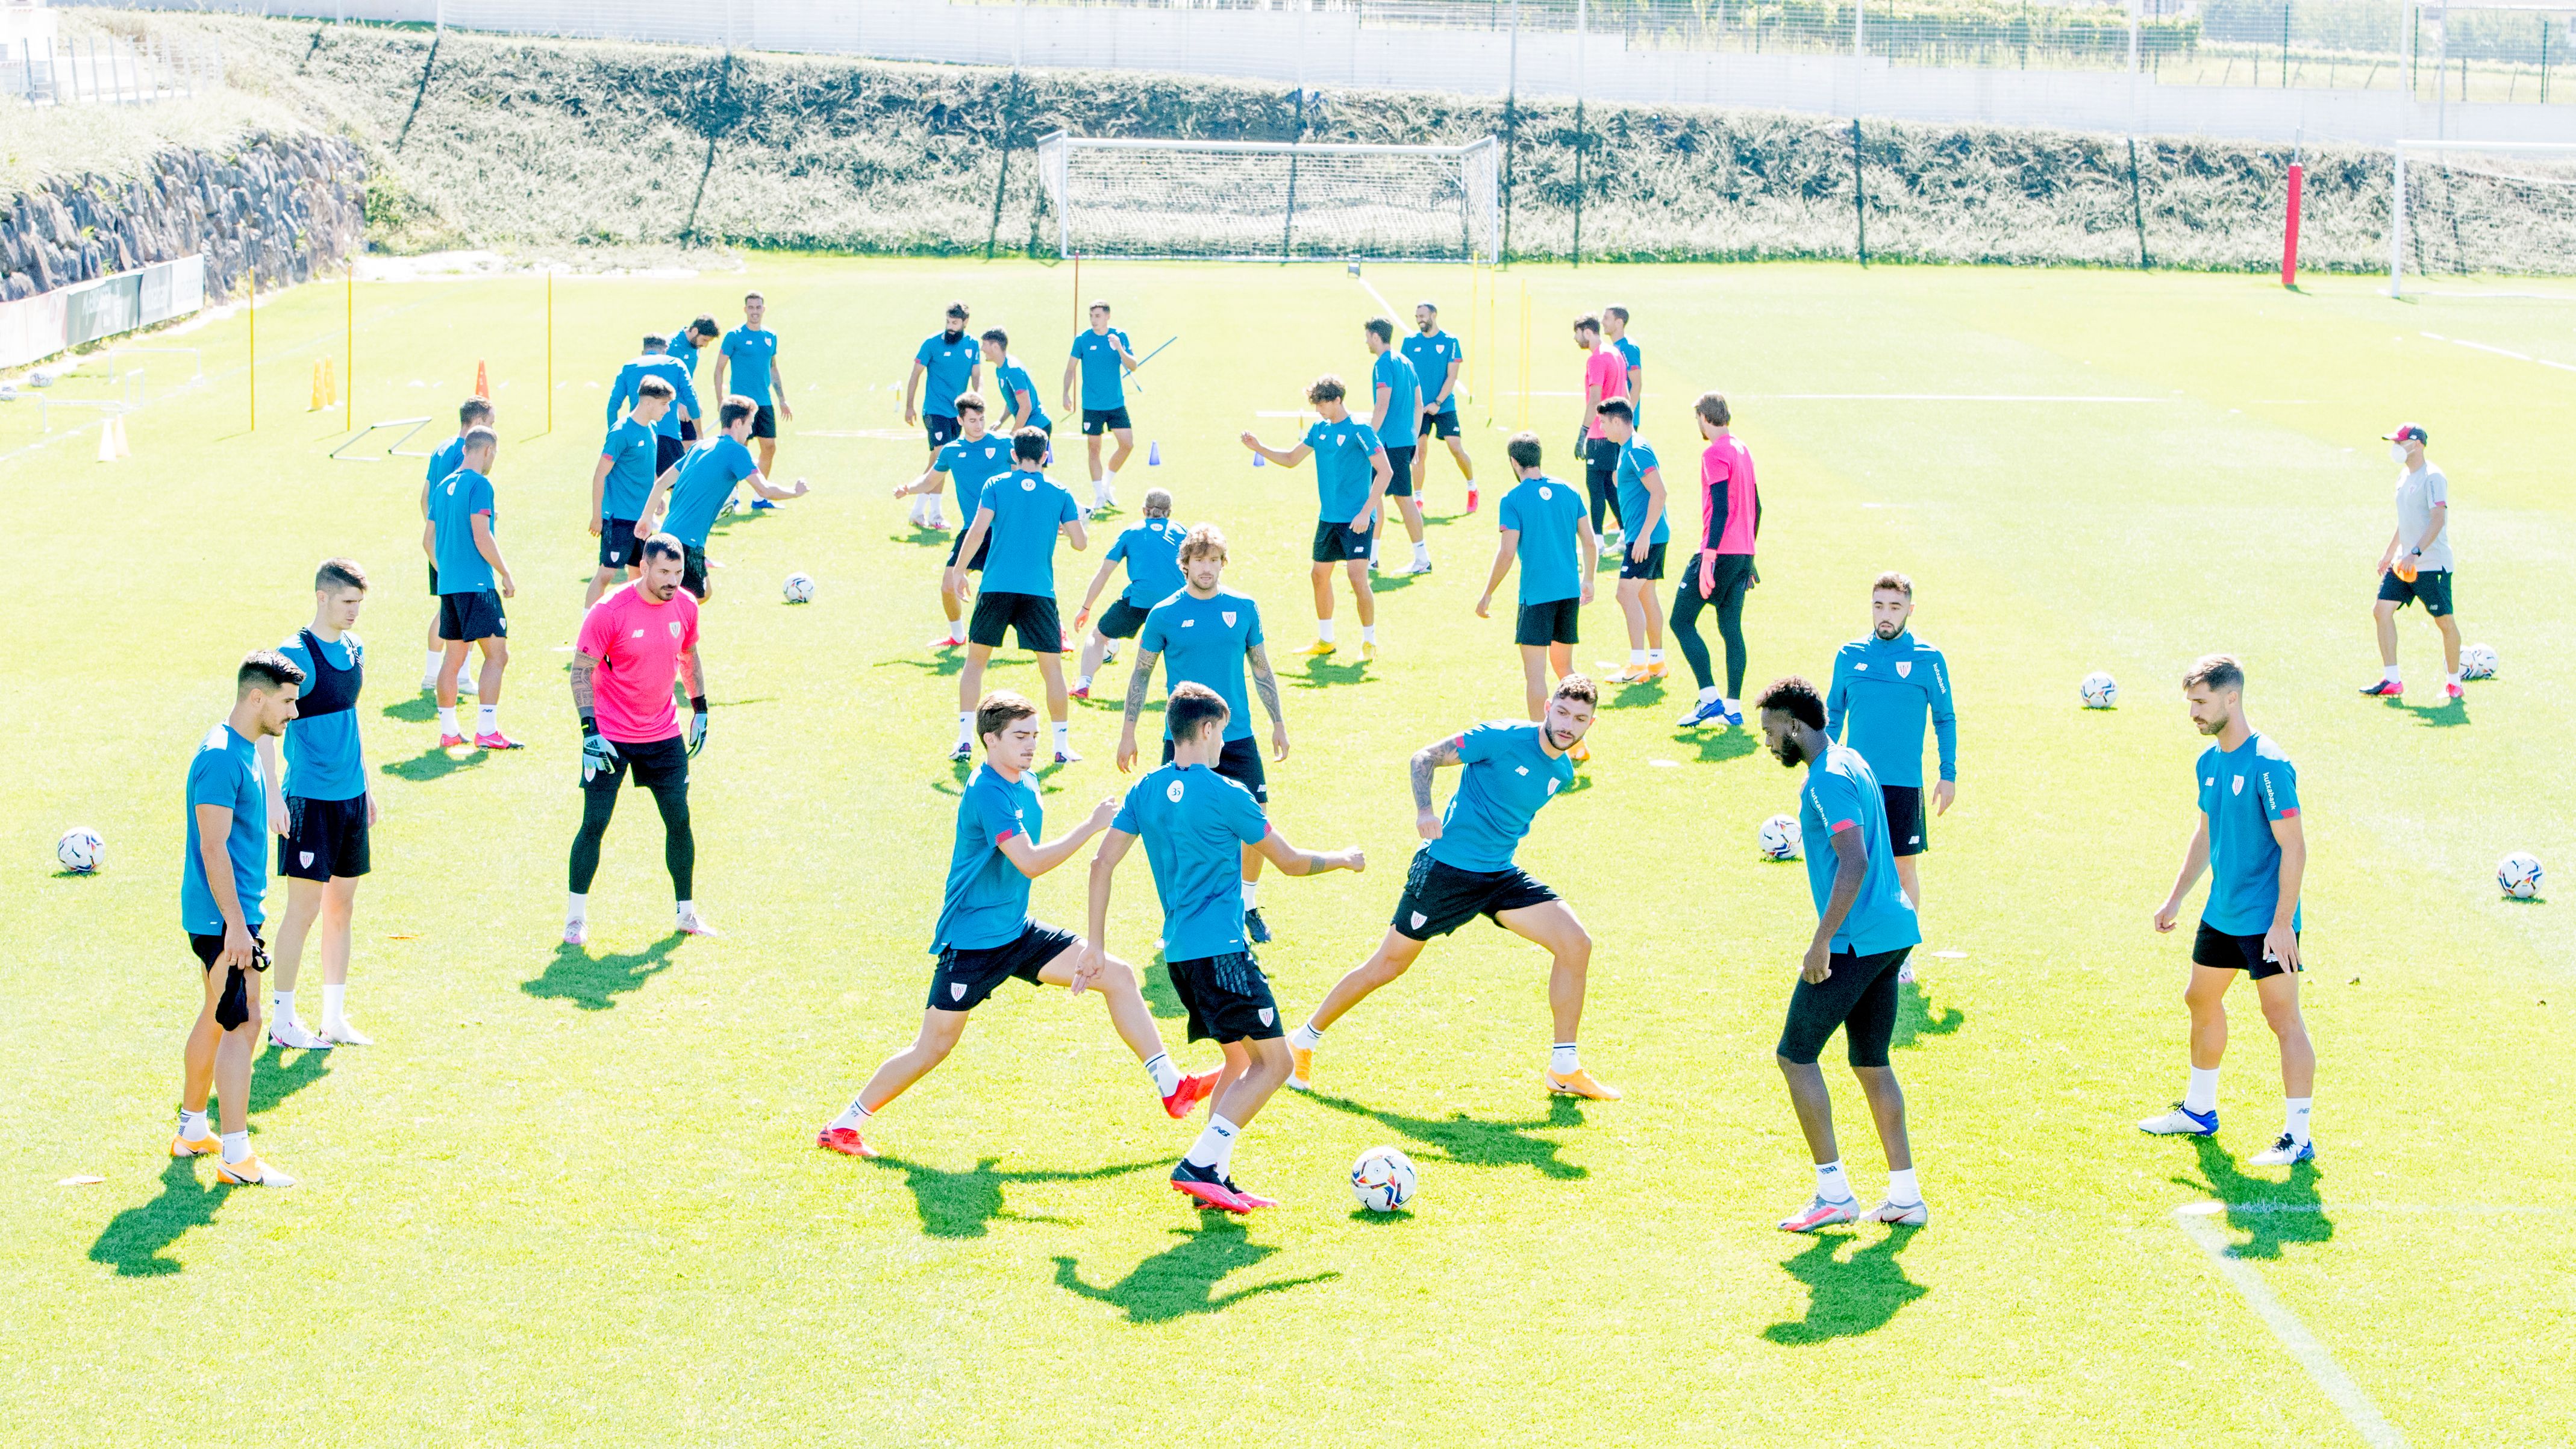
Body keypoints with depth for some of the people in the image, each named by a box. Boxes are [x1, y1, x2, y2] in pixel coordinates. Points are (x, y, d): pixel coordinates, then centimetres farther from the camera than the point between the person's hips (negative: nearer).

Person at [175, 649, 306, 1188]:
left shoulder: (242, 751, 12)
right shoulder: (221, 758, -19)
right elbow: (213, 848, -22)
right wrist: (236, 924, -22)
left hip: (233, 912, 10)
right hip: (223, 917, -10)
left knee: (217, 1018, 18)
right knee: (242, 1026, -9)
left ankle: (191, 1130, 30)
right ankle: (235, 1158, -6)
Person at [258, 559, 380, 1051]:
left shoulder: (354, 649, 10)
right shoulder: (295, 654, -13)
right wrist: (273, 798, -19)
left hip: (351, 796, 7)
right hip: (309, 799, -7)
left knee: (341, 906, 11)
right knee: (304, 908, -4)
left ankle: (335, 1018, 18)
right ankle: (282, 1020, 6)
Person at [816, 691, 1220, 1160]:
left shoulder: (1027, 784, 7)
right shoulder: (986, 792, -21)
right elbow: (1030, 863, -29)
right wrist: (1091, 825, -25)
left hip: (1017, 930, 8)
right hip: (971, 940, -8)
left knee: (1117, 975, -1)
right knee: (933, 1047, -1)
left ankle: (1172, 1088, 2)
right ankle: (845, 1125, 15)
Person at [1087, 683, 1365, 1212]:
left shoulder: (1145, 791, 8)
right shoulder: (1225, 794, -10)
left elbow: (1103, 864, 7)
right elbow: (1291, 862, -1)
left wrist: (1095, 944, 13)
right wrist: (1344, 859, 17)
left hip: (1178, 950, 8)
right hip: (1221, 949, -8)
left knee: (1241, 1058, 17)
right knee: (1273, 1062, -5)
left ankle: (1215, 1177, 8)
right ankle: (1198, 1166, -15)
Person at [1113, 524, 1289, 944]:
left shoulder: (1244, 608, 3)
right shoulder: (1164, 615, -3)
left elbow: (1261, 668, 12)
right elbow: (1141, 674, 5)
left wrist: (1278, 723, 11)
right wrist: (1128, 732, 4)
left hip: (1237, 737, 2)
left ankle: (1250, 906, 19)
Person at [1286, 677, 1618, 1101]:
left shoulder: (1562, 772, 6)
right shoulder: (1504, 737, -15)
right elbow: (1425, 756, -13)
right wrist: (1424, 809, -28)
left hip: (1501, 875, 6)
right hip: (1446, 869, -6)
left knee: (1576, 943, -9)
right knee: (1387, 966, 2)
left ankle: (1564, 1070, 1)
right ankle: (1303, 1042, 22)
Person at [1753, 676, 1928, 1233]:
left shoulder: (1828, 779, -15)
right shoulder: (1851, 763, 16)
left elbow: (1854, 865, -24)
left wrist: (1821, 942, -22)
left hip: (1856, 939, -10)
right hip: (1893, 932, 10)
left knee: (1796, 1056, -1)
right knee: (1871, 1063, 14)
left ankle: (1834, 1195, 1)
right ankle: (1905, 1197, 14)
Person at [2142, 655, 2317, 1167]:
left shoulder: (2268, 765, -19)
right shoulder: (2209, 762, 7)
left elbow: (2293, 846, -20)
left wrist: (2283, 923, -22)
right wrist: (2175, 899, 22)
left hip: (2267, 920, -9)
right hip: (2220, 914, 9)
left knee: (2284, 1018, -6)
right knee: (2201, 1001, 20)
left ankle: (2298, 1137, -1)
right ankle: (2199, 1110, 37)